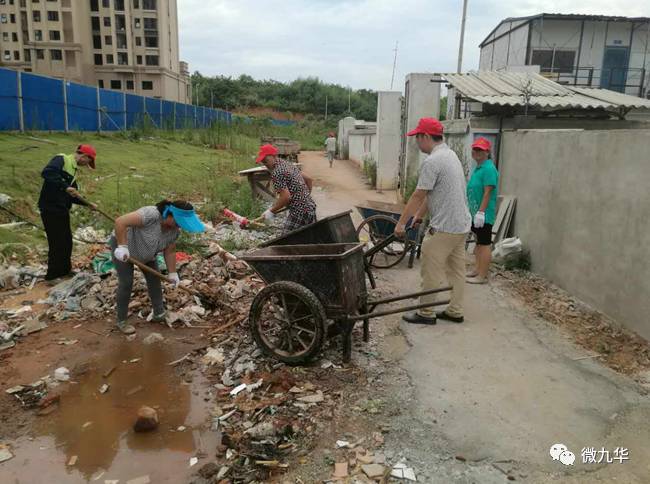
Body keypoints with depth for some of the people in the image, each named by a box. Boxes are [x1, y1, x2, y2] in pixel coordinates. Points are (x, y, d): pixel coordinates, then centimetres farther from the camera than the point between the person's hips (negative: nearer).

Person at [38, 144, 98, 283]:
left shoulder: (73, 169, 17)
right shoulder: (61, 159, -9)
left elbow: (72, 196, 20)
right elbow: (47, 173, -30)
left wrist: (88, 204, 14)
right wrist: (65, 187, -32)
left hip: (62, 210, 9)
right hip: (50, 208, -9)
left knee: (67, 241, 17)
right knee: (56, 243, -2)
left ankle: (65, 270, 33)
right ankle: (52, 275, 11)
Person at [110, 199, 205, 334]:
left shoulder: (174, 230, -14)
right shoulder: (151, 214, -37)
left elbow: (170, 252, -4)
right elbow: (120, 222, -38)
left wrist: (172, 274, -3)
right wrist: (122, 246, -38)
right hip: (122, 246, -7)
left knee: (154, 279, 6)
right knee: (126, 283, -7)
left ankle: (159, 314, 14)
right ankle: (121, 321, 6)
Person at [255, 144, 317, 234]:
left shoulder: (276, 173, -15)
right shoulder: (288, 164, 13)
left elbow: (286, 197, -22)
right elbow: (308, 179, 20)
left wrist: (271, 211, -12)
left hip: (299, 212, -10)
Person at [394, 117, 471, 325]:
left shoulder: (432, 161, -17)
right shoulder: (450, 154, 15)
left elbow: (418, 196, -16)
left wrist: (401, 223, -9)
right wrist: (417, 216, 20)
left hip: (443, 227, -10)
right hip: (461, 224, 10)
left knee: (431, 272, 1)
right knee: (457, 270, 14)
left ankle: (426, 313, 11)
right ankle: (455, 311, 24)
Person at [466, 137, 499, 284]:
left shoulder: (489, 169, -15)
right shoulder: (478, 168, 14)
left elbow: (487, 193, -21)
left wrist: (480, 212, -24)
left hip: (483, 215, -10)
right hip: (475, 213, 10)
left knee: (484, 244, -3)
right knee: (479, 243, 17)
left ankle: (482, 276, 2)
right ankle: (479, 270, 28)